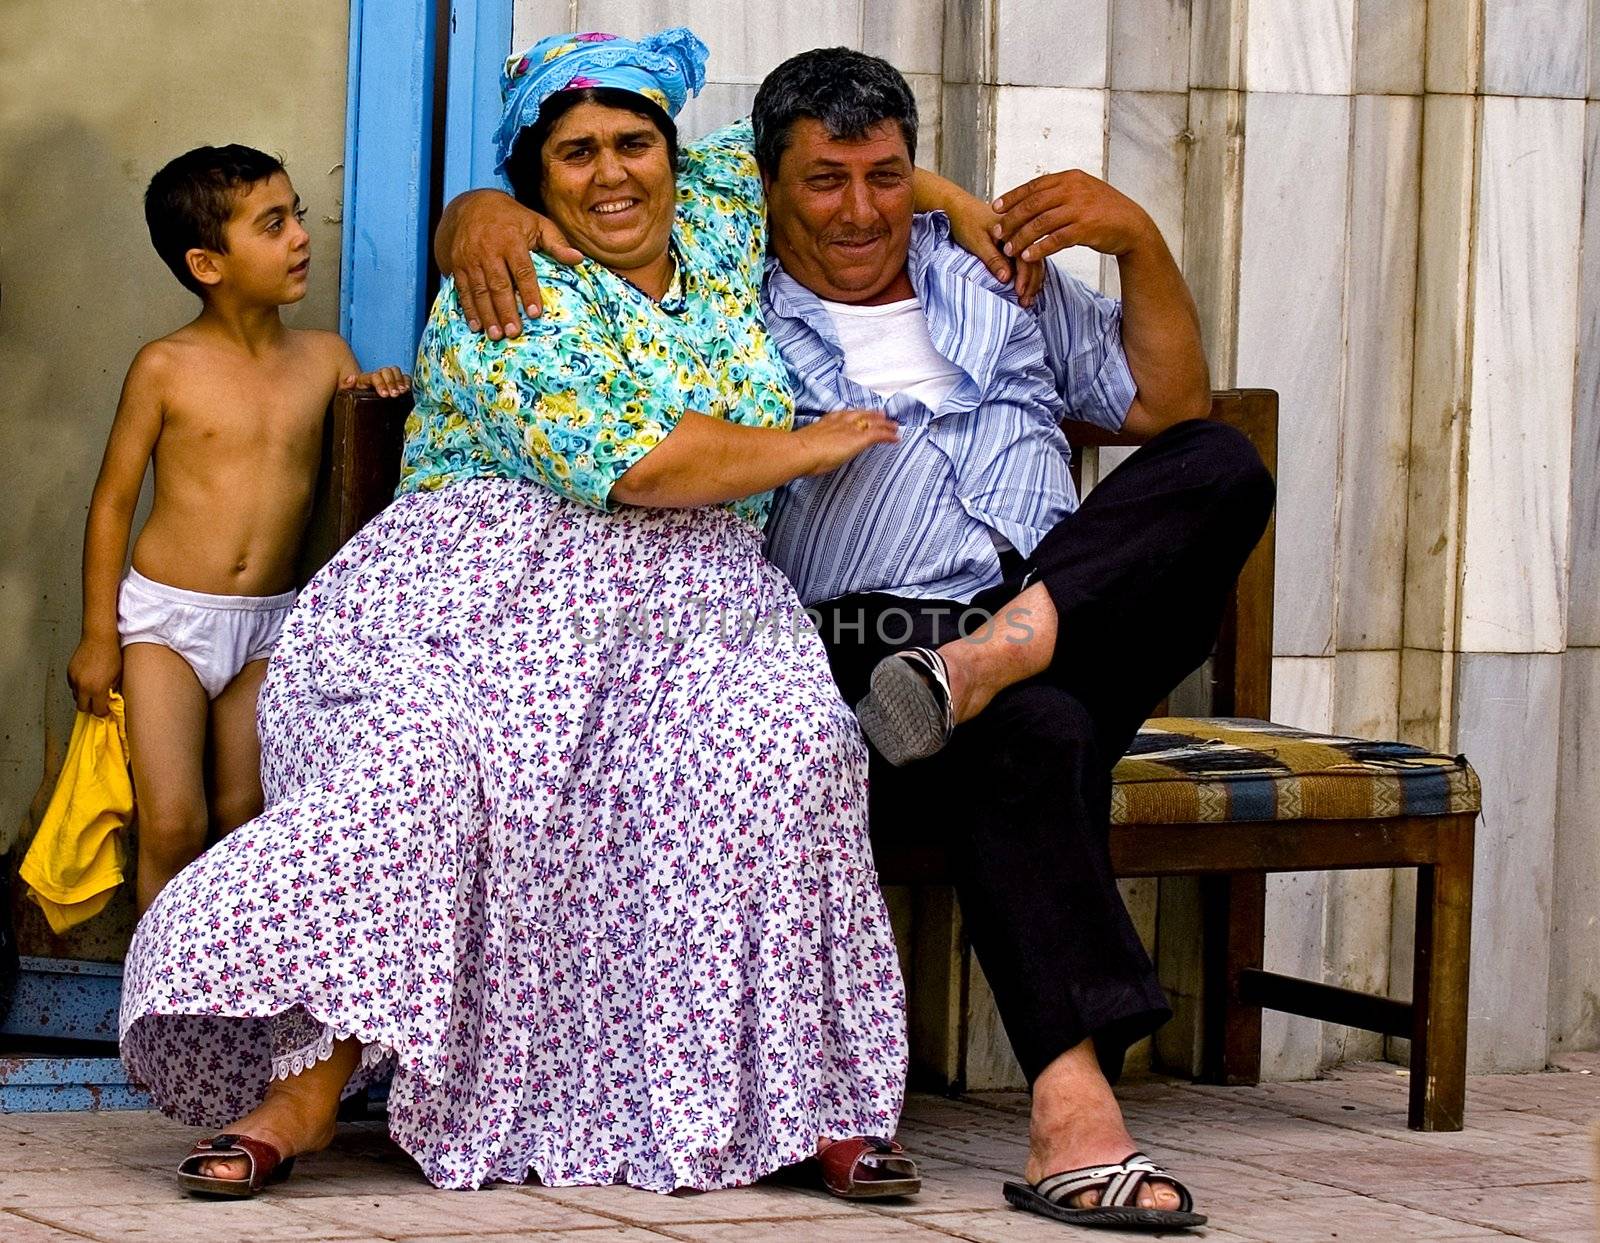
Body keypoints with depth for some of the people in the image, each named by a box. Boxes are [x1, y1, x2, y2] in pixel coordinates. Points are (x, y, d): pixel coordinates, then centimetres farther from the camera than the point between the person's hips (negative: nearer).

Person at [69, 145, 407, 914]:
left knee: (241, 820, 7)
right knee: (171, 828, -9)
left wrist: (377, 393, -8)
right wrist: (98, 637, -2)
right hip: (167, 617, -3)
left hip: (268, 622, 3)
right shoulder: (168, 368, -9)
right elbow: (112, 500, -2)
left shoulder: (325, 356, 1)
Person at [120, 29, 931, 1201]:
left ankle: (813, 1097, -28)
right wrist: (813, 446, -2)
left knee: (781, 748, -29)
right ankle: (306, 1089, -34)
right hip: (492, 585, -4)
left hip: (686, 614, 4)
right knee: (415, 752, -34)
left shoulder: (717, 228, 17)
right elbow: (631, 462, -12)